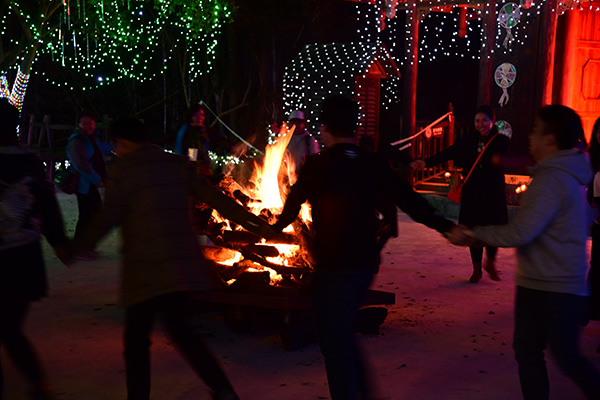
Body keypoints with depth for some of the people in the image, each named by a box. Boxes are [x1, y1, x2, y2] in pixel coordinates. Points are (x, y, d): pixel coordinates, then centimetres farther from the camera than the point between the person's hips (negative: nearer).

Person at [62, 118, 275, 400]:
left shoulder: (122, 170, -5)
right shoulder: (177, 164, 10)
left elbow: (105, 221, -7)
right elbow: (215, 198, 9)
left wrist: (72, 249, 6)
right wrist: (253, 223, 16)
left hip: (146, 268, -6)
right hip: (183, 262, 6)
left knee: (137, 339, 6)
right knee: (177, 324, 22)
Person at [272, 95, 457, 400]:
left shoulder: (316, 166, -10)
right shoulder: (373, 164, 1)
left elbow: (291, 210, 1)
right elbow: (411, 202, 1)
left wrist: (274, 229, 21)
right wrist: (448, 227, 11)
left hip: (333, 267, -5)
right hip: (366, 263, 6)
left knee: (335, 343, 6)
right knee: (344, 335, 24)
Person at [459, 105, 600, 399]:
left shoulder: (551, 180, -22)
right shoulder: (568, 173, 10)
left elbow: (519, 234, -27)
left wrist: (473, 233, -17)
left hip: (558, 290, -10)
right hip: (533, 285, 10)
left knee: (566, 358, 0)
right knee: (526, 350, 11)